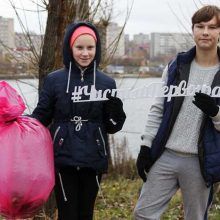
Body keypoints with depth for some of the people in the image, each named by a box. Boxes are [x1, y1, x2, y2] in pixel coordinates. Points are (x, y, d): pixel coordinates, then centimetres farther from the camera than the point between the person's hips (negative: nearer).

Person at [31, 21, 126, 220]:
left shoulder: (106, 83, 3)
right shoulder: (54, 80, -1)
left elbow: (113, 127, 6)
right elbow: (41, 117, 1)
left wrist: (115, 109, -15)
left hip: (93, 160, 2)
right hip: (63, 159, -2)